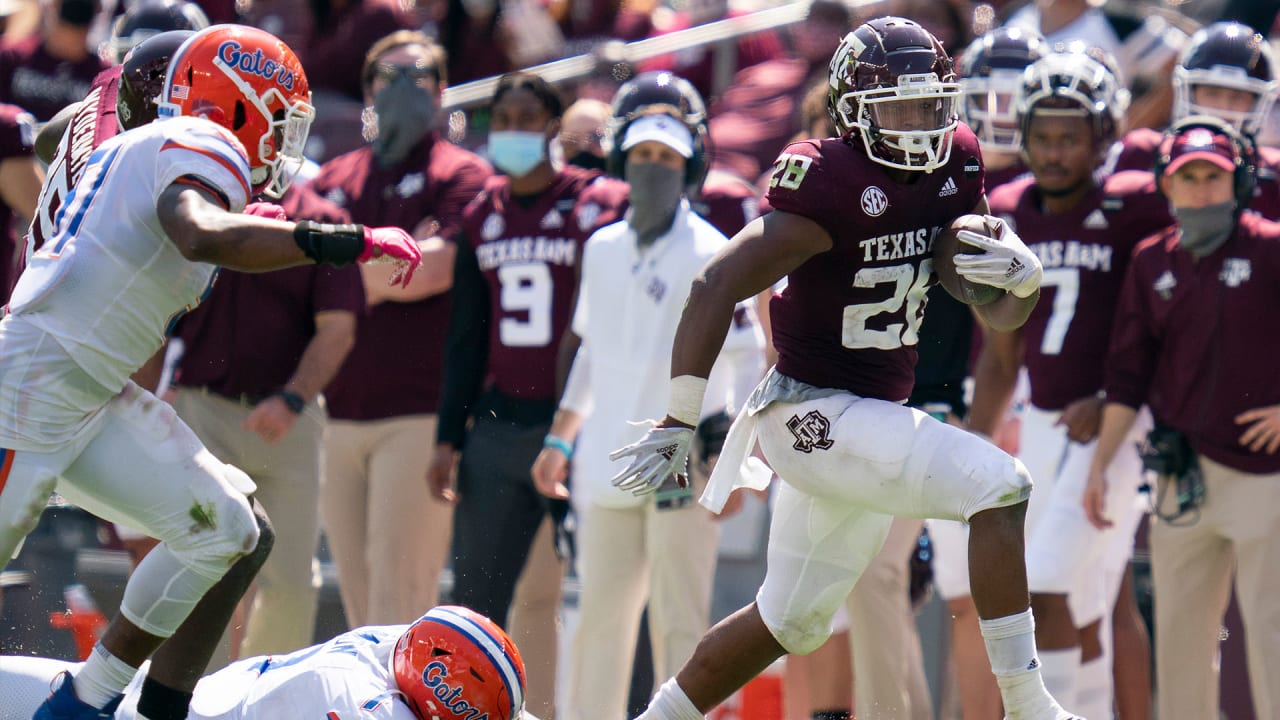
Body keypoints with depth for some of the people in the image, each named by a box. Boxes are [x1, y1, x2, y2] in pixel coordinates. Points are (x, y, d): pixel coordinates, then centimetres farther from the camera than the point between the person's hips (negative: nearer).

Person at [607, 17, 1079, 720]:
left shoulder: (954, 165, 3)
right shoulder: (833, 183, -21)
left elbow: (999, 317, 11)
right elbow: (716, 289, -20)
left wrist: (1022, 275, -14)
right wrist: (676, 424, -20)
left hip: (872, 415, 9)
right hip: (813, 414, -9)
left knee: (790, 621, 18)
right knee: (999, 487, -20)